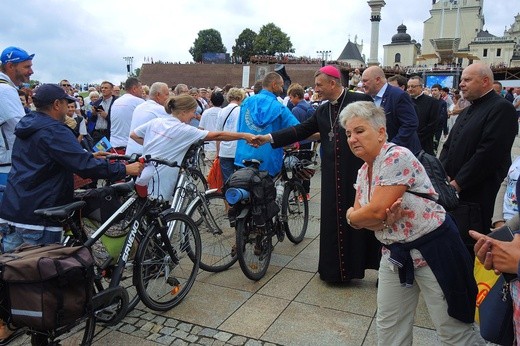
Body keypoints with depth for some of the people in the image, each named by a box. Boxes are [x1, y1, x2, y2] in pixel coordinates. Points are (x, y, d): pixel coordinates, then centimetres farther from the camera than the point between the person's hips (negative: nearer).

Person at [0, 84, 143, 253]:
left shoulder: (27, 127, 12)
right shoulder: (54, 131, -18)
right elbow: (84, 165, -26)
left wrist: (90, 157, 15)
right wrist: (124, 169, -21)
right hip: (38, 213, -9)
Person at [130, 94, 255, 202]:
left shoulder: (155, 122, 5)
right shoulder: (185, 130, -14)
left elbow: (133, 135, 12)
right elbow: (217, 135, -15)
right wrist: (244, 135, -12)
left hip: (143, 176, 7)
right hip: (158, 181, -7)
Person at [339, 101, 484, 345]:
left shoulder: (397, 157, -20)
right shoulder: (363, 171, 7)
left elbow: (375, 211, -25)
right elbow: (357, 217, 3)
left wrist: (351, 215, -4)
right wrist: (382, 220, -18)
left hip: (432, 249, -8)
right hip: (395, 252, 8)